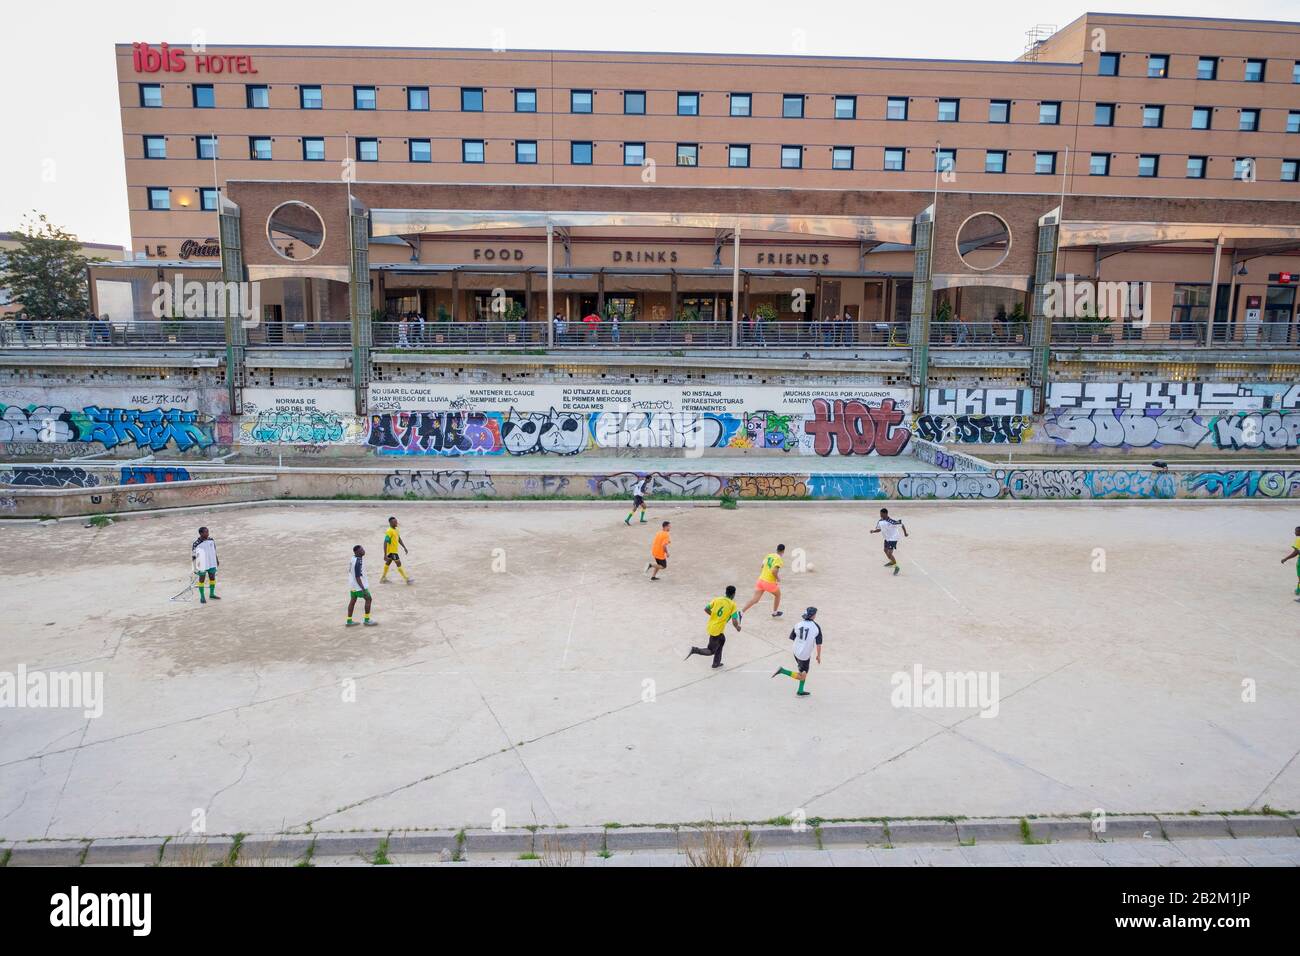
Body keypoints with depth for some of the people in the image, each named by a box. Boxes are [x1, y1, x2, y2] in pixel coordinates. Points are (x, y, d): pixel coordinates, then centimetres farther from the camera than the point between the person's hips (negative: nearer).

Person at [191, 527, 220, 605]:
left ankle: (212, 594, 33)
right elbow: (193, 555, -8)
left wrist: (216, 560, 16)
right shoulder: (196, 544, -18)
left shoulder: (211, 540, -3)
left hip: (212, 563, 5)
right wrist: (195, 567, -6)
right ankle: (202, 597, 21)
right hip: (202, 565, -5)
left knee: (212, 578, 15)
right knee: (202, 580, 9)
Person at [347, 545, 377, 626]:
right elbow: (357, 577, -26)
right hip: (359, 585, -9)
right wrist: (363, 589, -25)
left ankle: (349, 621, 21)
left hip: (353, 585, 9)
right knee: (368, 599, 2)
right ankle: (367, 621, 8)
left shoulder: (353, 559, 4)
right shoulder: (358, 562, -25)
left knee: (353, 600, 15)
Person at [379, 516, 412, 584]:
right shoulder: (389, 531, -24)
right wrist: (385, 555, -27)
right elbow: (385, 543, -25)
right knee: (399, 564, -5)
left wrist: (404, 547, 17)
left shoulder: (396, 530, 5)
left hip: (394, 550, 10)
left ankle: (383, 579, 31)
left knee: (388, 563, 18)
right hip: (391, 551, -10)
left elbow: (399, 539, 18)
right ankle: (406, 579, 0)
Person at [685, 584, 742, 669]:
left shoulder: (717, 599, 1)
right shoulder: (733, 605, -12)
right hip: (717, 630, -6)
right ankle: (694, 650, -13)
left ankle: (716, 663, 35)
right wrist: (738, 628, 6)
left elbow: (706, 609, 3)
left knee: (722, 640, 30)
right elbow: (734, 622, -15)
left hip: (711, 626, 6)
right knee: (711, 651, 8)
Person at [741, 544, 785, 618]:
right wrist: (778, 578, -6)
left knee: (755, 599, 1)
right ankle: (775, 612, 38)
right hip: (770, 583, -5)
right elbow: (774, 571, -23)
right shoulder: (779, 559, -12)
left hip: (761, 579, 5)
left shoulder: (769, 555, 9)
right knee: (778, 595, 25)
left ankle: (741, 612, -13)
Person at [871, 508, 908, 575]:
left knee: (889, 553, -16)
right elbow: (879, 529, 8)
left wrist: (905, 533, -16)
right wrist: (873, 531, -11)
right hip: (887, 538, 9)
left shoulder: (891, 522, -31)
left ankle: (896, 566, 2)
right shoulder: (880, 522, -9)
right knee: (885, 550, 27)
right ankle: (892, 562, 53)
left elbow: (902, 525, -21)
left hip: (893, 538, -9)